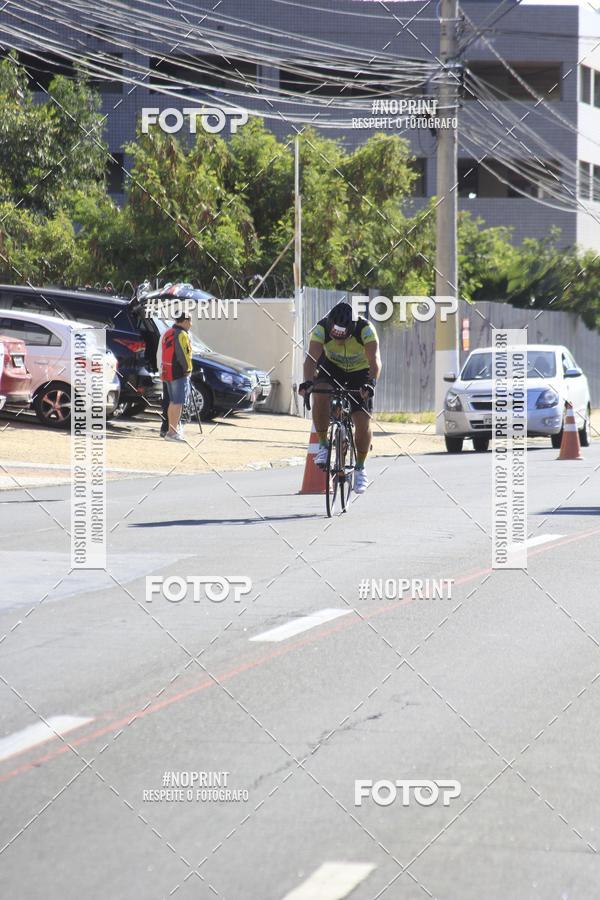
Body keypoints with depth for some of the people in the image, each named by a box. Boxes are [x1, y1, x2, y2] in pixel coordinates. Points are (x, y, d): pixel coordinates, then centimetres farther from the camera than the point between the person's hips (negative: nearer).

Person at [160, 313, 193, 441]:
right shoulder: (181, 335, -14)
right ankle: (173, 432, -12)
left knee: (173, 402, 18)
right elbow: (183, 354, -21)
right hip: (179, 373, -9)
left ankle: (171, 430, 24)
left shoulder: (167, 333, 16)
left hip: (167, 373, 9)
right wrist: (187, 369, -9)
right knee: (178, 403, -8)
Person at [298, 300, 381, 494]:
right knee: (320, 396, -32)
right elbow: (311, 357, -38)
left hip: (359, 373, -1)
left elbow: (375, 360, -41)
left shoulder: (365, 329, -32)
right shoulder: (321, 328, -29)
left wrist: (371, 383, -60)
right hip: (331, 367, 1)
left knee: (363, 423, -11)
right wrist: (307, 381, -57)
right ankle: (323, 444, -14)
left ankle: (360, 467, 12)